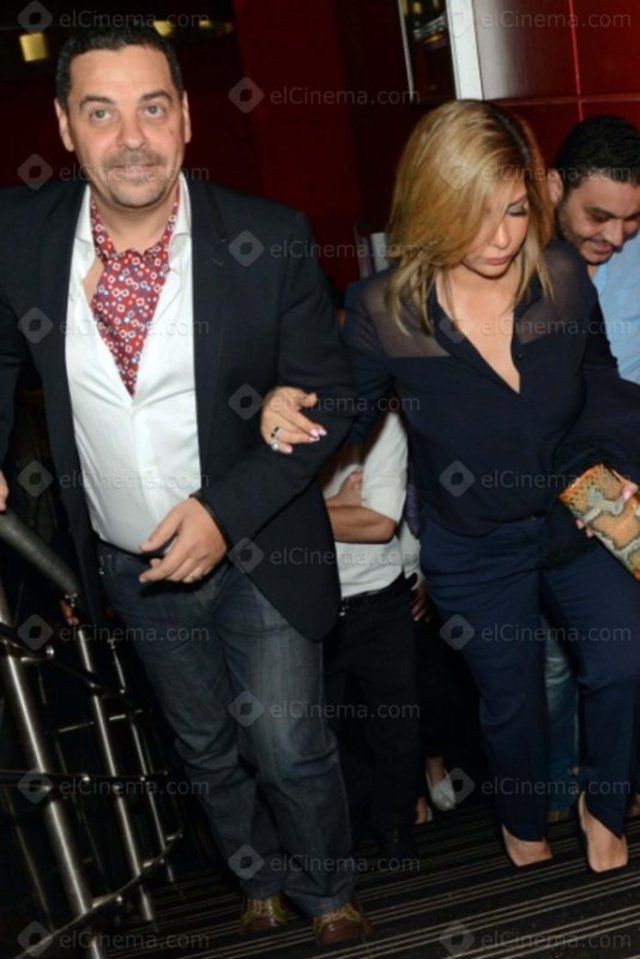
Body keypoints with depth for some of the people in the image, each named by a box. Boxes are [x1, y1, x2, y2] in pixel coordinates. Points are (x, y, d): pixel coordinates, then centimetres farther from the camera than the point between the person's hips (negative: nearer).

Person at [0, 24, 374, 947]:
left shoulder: (268, 239, -19)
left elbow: (327, 397, -13)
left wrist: (225, 510, -22)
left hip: (256, 551, -3)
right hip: (130, 562, 3)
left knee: (288, 744, 5)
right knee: (207, 747, 22)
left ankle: (329, 891, 37)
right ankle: (262, 881, 50)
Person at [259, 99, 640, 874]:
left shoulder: (562, 275, -15)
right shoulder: (383, 310, -20)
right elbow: (347, 415, -8)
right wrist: (290, 415, -29)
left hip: (577, 520, 2)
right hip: (473, 552, -1)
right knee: (511, 702, 16)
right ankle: (524, 828, 48)